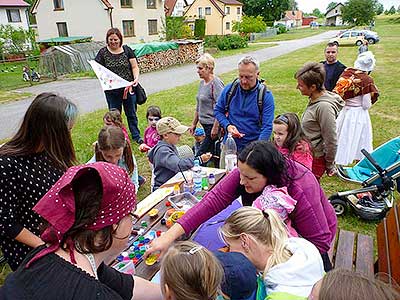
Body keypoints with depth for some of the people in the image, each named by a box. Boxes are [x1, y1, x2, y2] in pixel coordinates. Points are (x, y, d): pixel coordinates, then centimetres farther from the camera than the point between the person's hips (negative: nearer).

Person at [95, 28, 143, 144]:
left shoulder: (127, 50, 3)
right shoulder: (103, 52, 0)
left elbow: (134, 67, 2)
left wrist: (136, 78, -16)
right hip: (112, 91, 0)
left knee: (131, 114, 12)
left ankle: (136, 136, 26)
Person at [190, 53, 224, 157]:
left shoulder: (216, 83, -14)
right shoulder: (202, 82, 13)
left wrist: (215, 127, -21)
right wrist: (194, 124, 21)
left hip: (213, 125, -8)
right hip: (205, 125, 8)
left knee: (201, 155, -7)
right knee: (212, 154, 14)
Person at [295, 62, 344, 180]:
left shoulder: (324, 107, -25)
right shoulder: (314, 100, 4)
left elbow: (331, 141, -19)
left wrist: (330, 165, -8)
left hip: (316, 159, -9)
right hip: (307, 154, 9)